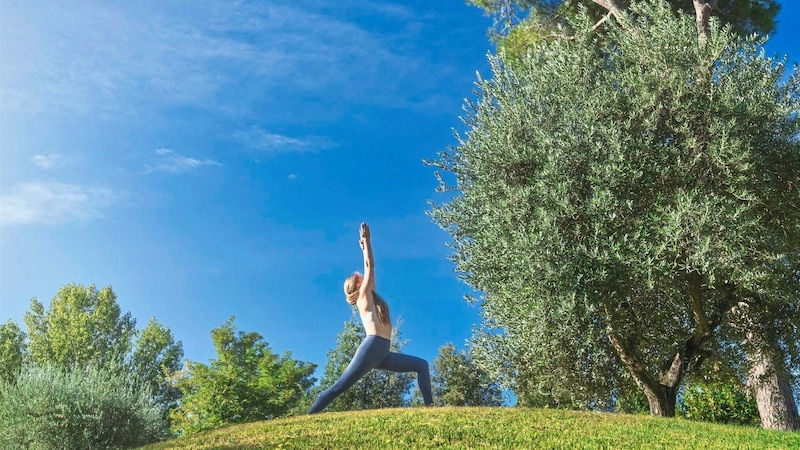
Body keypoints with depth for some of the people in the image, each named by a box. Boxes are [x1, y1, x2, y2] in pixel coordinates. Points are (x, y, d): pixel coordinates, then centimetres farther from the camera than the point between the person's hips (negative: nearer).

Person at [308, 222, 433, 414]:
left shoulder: (370, 297, 25)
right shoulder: (363, 297, 4)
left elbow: (370, 269, 31)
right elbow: (370, 266, 1)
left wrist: (366, 246, 37)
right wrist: (366, 241, 7)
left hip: (383, 353, 9)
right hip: (371, 347, -9)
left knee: (421, 365, 6)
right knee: (339, 386, -13)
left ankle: (429, 405, -5)